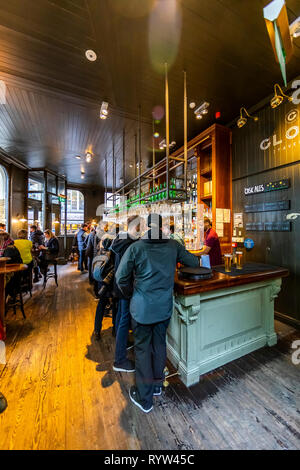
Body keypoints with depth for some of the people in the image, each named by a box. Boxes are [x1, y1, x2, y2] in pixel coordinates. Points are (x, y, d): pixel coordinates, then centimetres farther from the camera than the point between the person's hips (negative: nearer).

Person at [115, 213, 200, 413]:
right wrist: (198, 260, 29)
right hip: (164, 306, 3)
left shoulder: (135, 248, -15)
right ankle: (157, 385, 45)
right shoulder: (174, 246, -7)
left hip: (142, 307, -3)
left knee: (143, 349, 16)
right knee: (159, 344, 22)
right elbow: (194, 262, 6)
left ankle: (144, 398, 34)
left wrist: (131, 295, 7)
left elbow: (121, 278, -10)